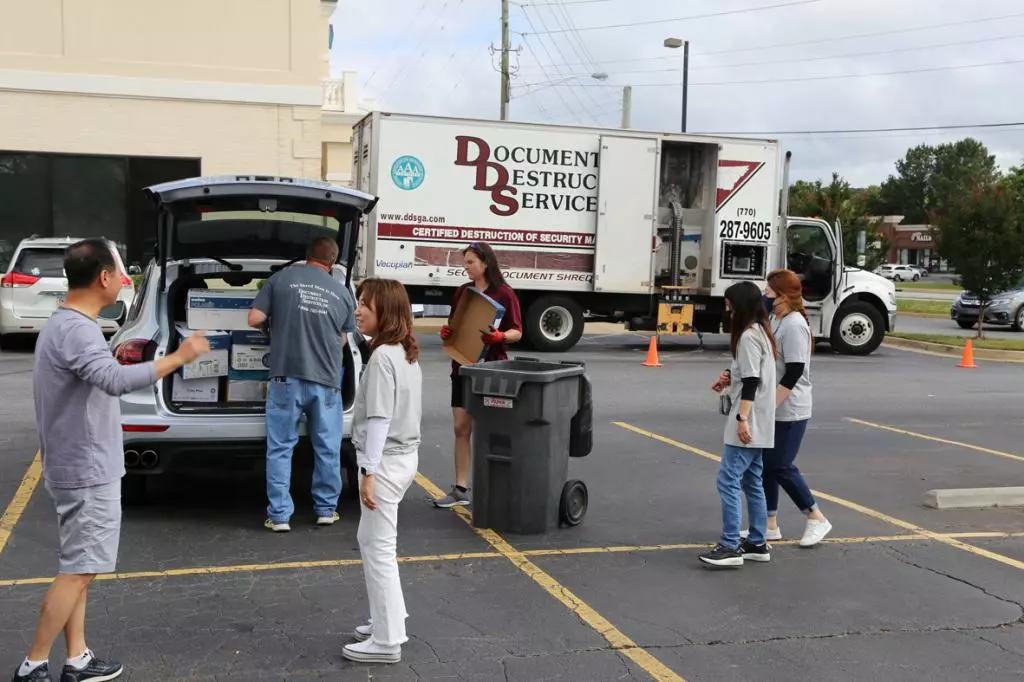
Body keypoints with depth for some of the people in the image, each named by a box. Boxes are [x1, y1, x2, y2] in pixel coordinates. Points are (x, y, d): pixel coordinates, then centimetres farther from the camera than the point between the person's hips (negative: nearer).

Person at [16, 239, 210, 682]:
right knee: (78, 570, -4)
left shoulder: (63, 324, 12)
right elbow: (115, 379, -39)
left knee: (77, 567, 14)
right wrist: (179, 357, -34)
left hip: (78, 467, 10)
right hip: (87, 471, -10)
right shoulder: (76, 330, -22)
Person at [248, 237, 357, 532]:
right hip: (326, 380, 2)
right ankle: (326, 510, 21)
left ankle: (279, 515, 7)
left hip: (287, 377, -2)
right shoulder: (342, 292, 9)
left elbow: (254, 319, -1)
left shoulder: (281, 278, 2)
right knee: (327, 449, 13)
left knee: (280, 448, 6)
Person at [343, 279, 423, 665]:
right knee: (374, 542, 21)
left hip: (385, 461, -10)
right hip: (403, 455, 10)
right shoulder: (407, 353, 10)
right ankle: (390, 621, 30)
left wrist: (369, 471, -21)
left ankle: (387, 641, 4)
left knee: (378, 548, -3)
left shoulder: (382, 357, -19)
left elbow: (379, 419, -22)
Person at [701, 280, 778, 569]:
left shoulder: (748, 336, -14)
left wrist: (742, 418, -25)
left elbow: (752, 381, -21)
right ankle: (757, 543, 18)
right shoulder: (760, 332, 16)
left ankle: (730, 546, -12)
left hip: (748, 424, -10)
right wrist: (730, 377, 8)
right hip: (757, 425, 11)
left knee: (728, 480, -11)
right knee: (752, 482, 13)